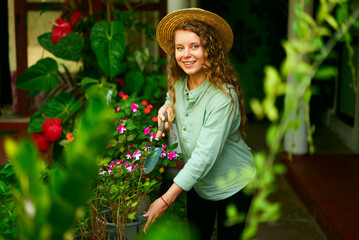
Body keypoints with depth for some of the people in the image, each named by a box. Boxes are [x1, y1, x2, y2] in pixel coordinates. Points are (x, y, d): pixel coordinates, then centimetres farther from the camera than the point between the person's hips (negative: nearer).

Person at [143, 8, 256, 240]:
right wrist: (168, 106, -7)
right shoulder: (178, 84, -8)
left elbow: (205, 155, -33)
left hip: (232, 185, -6)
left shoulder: (223, 95, -30)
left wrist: (166, 199, -33)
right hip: (196, 183, 6)